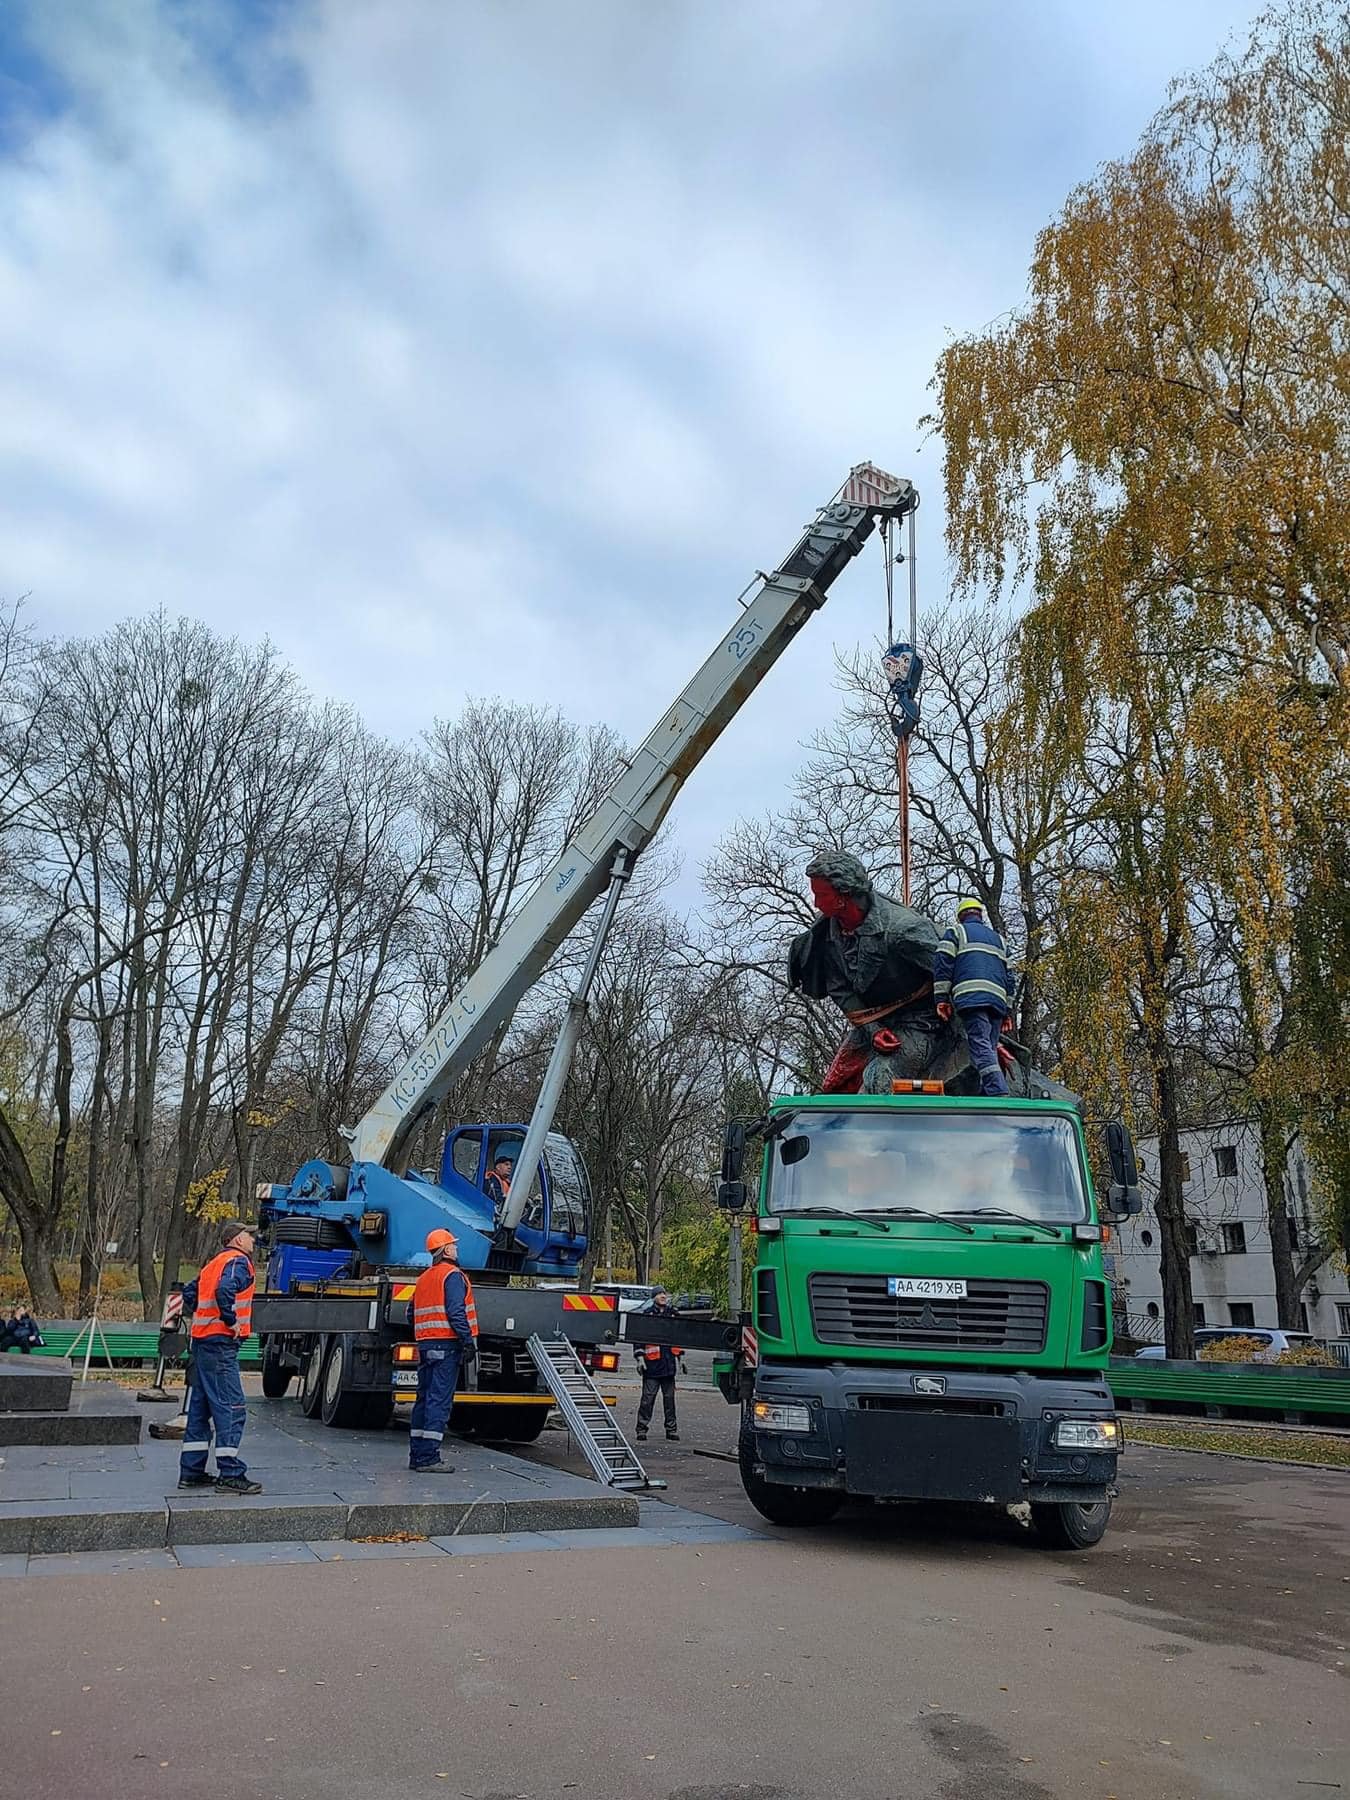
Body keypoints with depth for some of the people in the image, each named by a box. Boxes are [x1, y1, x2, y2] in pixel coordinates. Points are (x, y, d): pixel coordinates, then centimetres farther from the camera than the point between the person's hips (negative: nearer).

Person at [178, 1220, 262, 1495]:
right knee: (231, 1409, -8)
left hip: (203, 1341, 10)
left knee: (200, 1408, 14)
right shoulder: (238, 1261, -9)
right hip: (221, 1343, -10)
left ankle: (191, 1471, 19)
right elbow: (224, 1290, -27)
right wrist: (232, 1320, -18)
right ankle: (230, 1474, -8)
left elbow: (189, 1293, 26)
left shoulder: (214, 1263, 20)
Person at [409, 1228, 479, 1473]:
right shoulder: (452, 1275, -8)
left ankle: (417, 1455, 15)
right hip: (447, 1344, -9)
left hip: (425, 1344, 9)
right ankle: (429, 1458, -10)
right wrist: (469, 1341, -17)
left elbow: (413, 1313, 18)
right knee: (440, 1400, -8)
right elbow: (456, 1312, -17)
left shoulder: (423, 1278, 18)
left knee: (424, 1398, 12)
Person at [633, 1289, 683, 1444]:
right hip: (652, 1364, -4)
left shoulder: (673, 1314, 11)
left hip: (669, 1363, 4)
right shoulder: (647, 1315, -3)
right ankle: (641, 1430, 3)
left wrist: (681, 1355, 18)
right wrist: (640, 1356, -8)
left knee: (669, 1398, 11)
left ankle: (672, 1430, 19)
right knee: (648, 1398, -4)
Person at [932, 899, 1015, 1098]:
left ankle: (999, 1094, -31)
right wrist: (1007, 1011, 26)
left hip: (971, 998, -6)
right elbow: (1008, 976, 27)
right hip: (998, 1000, 6)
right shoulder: (998, 938, 31)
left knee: (981, 1046, -16)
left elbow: (943, 964, 2)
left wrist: (941, 999, 2)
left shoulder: (956, 932, 15)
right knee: (990, 1048, 6)